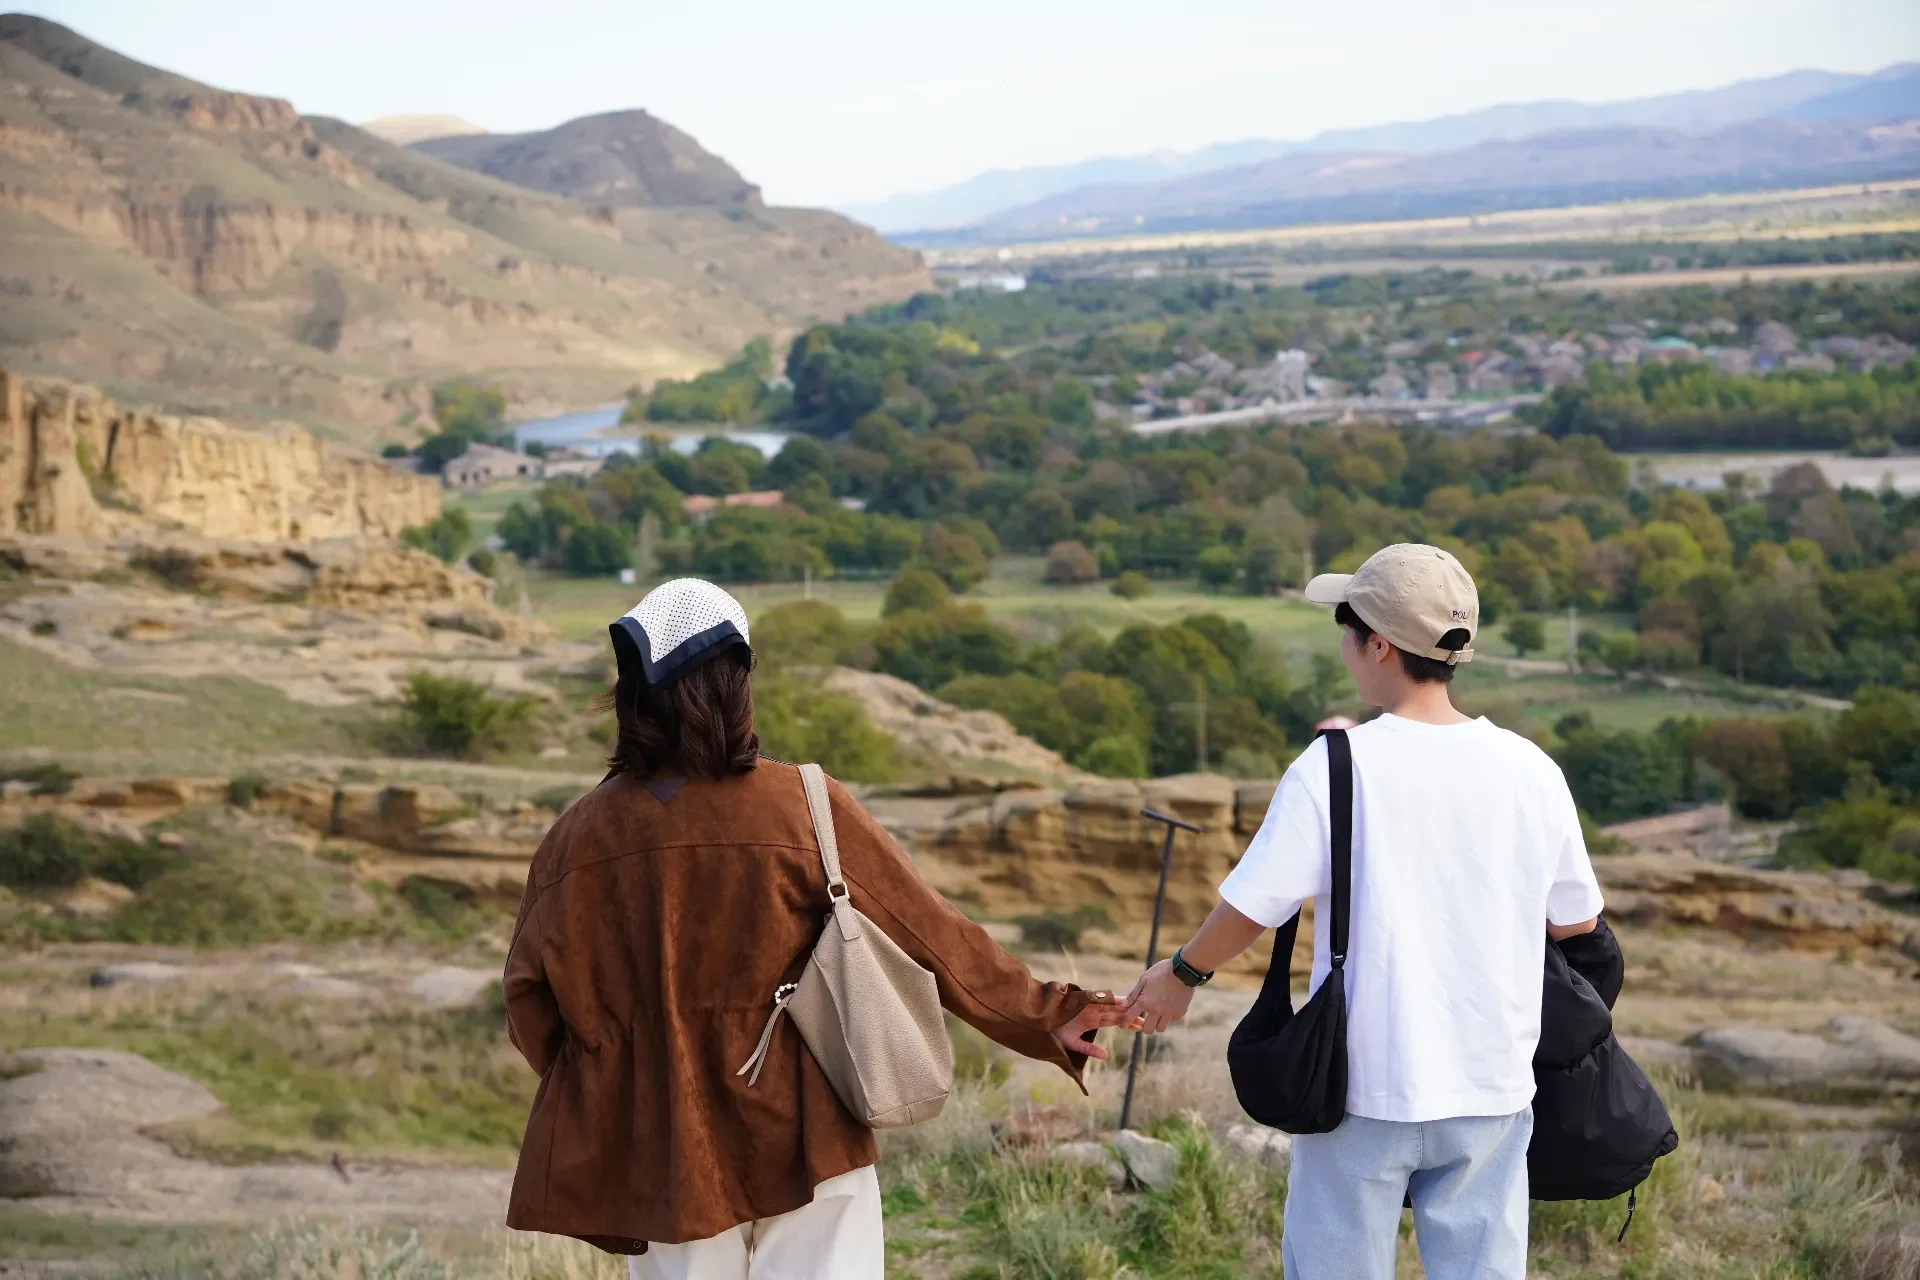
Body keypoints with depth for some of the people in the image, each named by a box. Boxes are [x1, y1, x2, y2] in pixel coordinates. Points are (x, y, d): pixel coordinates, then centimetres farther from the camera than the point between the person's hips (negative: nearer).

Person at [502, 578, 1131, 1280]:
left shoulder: (581, 833, -6)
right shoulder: (806, 809, -12)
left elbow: (531, 1001, 2)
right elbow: (929, 933, -7)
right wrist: (1043, 1016, 4)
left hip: (657, 1156, 3)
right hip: (802, 1144, -2)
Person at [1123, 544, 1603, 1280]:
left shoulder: (1335, 767, -12)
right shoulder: (1531, 770, -2)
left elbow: (1250, 908, -10)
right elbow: (1576, 921, 8)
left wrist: (1182, 973, 9)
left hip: (1364, 1087, -3)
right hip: (1491, 1088, 3)